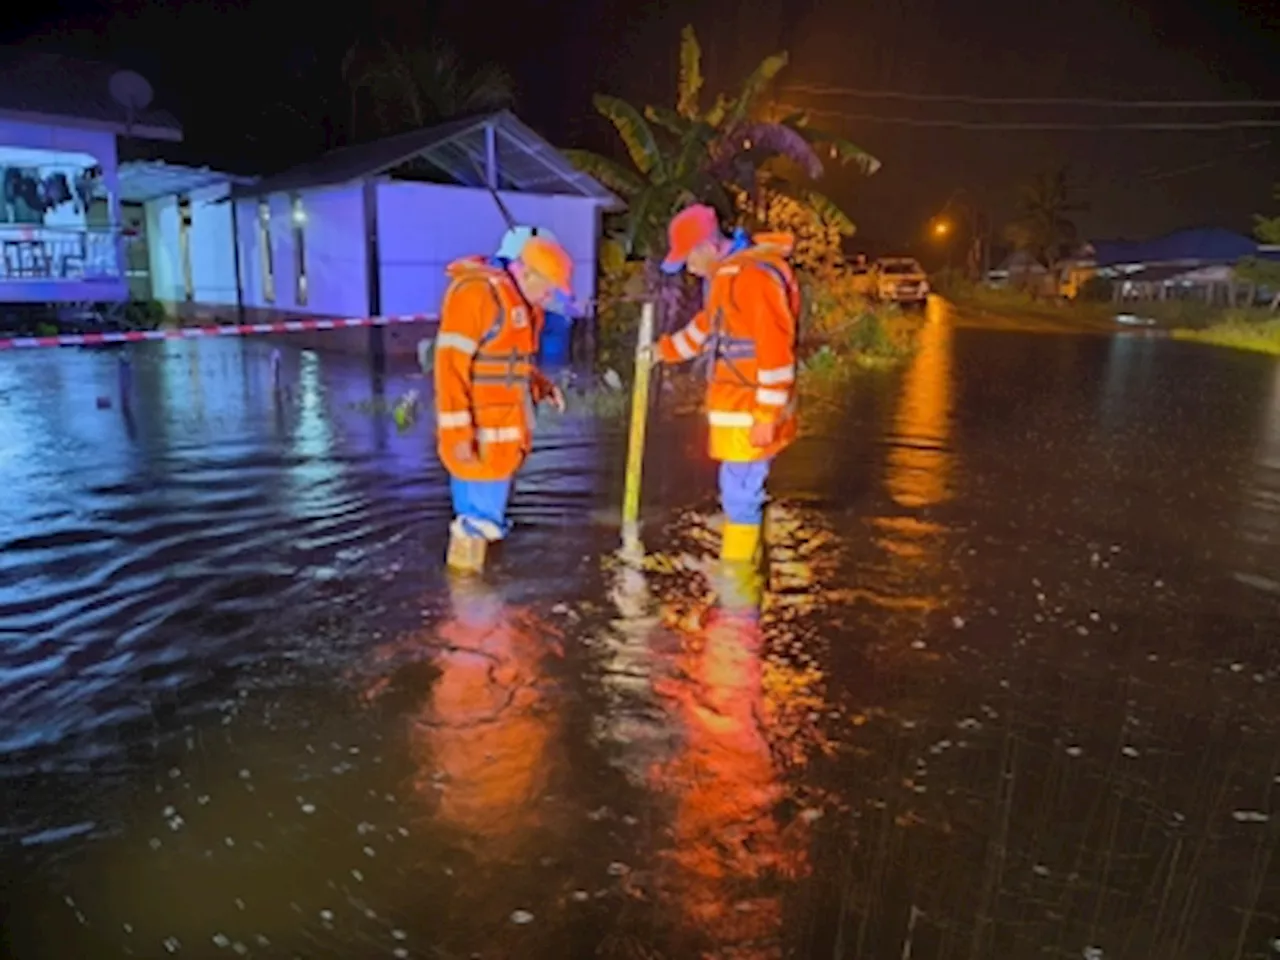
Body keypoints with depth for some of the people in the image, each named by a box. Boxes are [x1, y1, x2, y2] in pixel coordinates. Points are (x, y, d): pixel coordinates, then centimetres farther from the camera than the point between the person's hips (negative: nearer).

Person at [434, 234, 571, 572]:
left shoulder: (523, 304, 13)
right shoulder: (476, 292, -17)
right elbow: (451, 363, -22)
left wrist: (542, 387, 7)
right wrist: (458, 433, -25)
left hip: (503, 430, 9)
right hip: (479, 435, -9)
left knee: (482, 512, 18)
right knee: (481, 517, -2)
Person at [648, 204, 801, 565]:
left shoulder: (756, 276, -20)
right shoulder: (726, 274, 12)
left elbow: (776, 353, -23)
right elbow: (707, 324, 30)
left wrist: (767, 417, -22)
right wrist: (666, 349, 35)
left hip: (752, 411, -10)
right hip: (735, 406, 10)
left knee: (740, 493, -2)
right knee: (738, 490, 16)